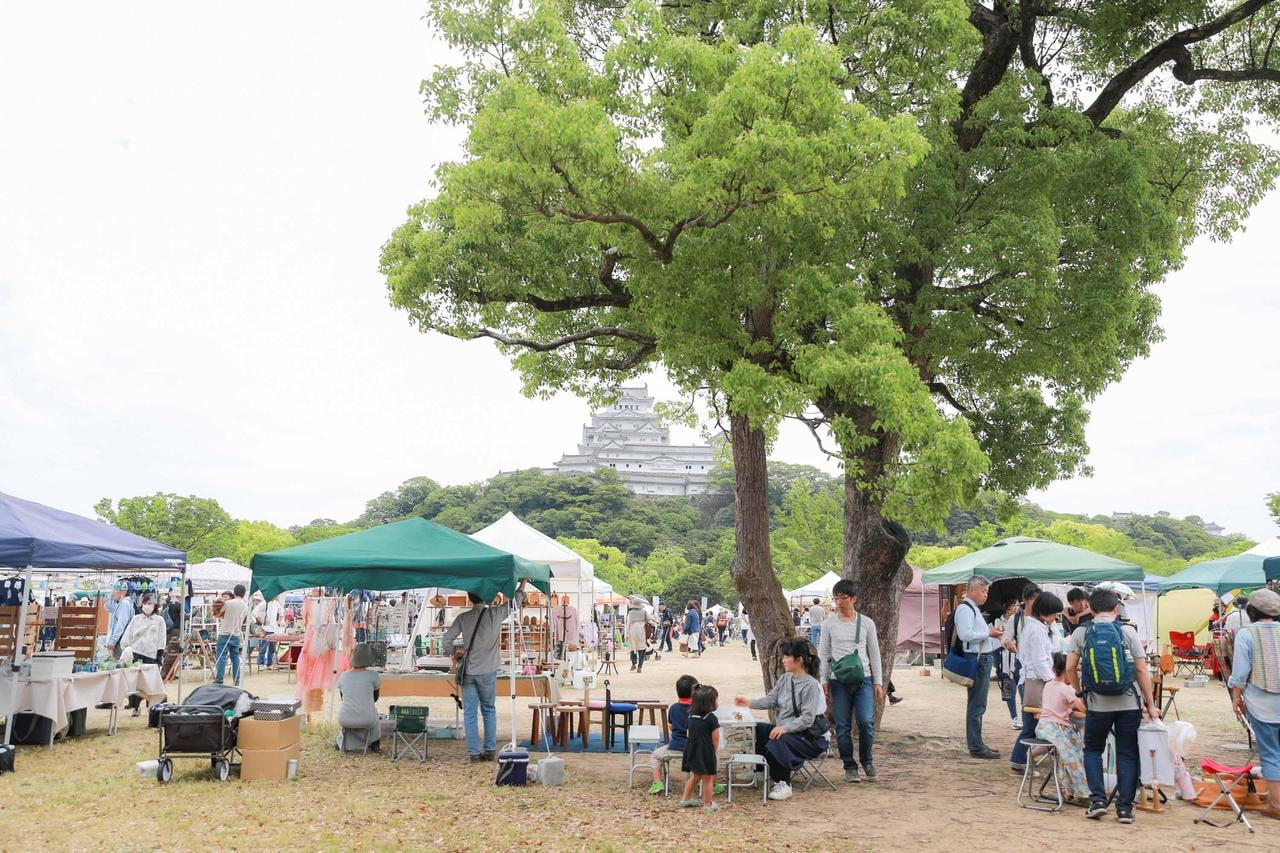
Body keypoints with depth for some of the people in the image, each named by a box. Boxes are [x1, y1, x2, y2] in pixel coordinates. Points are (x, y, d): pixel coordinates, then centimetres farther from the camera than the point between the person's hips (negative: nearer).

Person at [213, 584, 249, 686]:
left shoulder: (228, 603, -11)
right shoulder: (246, 606, 3)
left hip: (224, 633, -4)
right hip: (236, 635, 4)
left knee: (221, 657, -2)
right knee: (235, 658, 13)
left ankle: (219, 680, -4)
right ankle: (236, 680, 17)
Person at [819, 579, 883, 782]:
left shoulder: (866, 623, 5)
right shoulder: (829, 623, 3)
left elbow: (874, 653, 10)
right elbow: (823, 654, 7)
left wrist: (878, 682, 6)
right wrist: (824, 682, 1)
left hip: (863, 679, 0)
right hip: (839, 681, 0)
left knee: (866, 722, -11)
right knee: (843, 726, 2)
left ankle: (866, 760, 13)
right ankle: (850, 766, 16)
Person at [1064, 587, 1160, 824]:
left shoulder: (1081, 633, -1)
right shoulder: (1128, 632, -3)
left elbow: (1070, 667, -5)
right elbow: (1142, 670, -4)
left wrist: (1079, 693, 12)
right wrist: (1150, 705, 3)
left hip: (1097, 704, 0)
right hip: (1129, 704, 0)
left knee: (1092, 750, 17)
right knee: (1127, 754, 9)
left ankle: (1097, 800, 6)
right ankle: (1124, 807, 9)